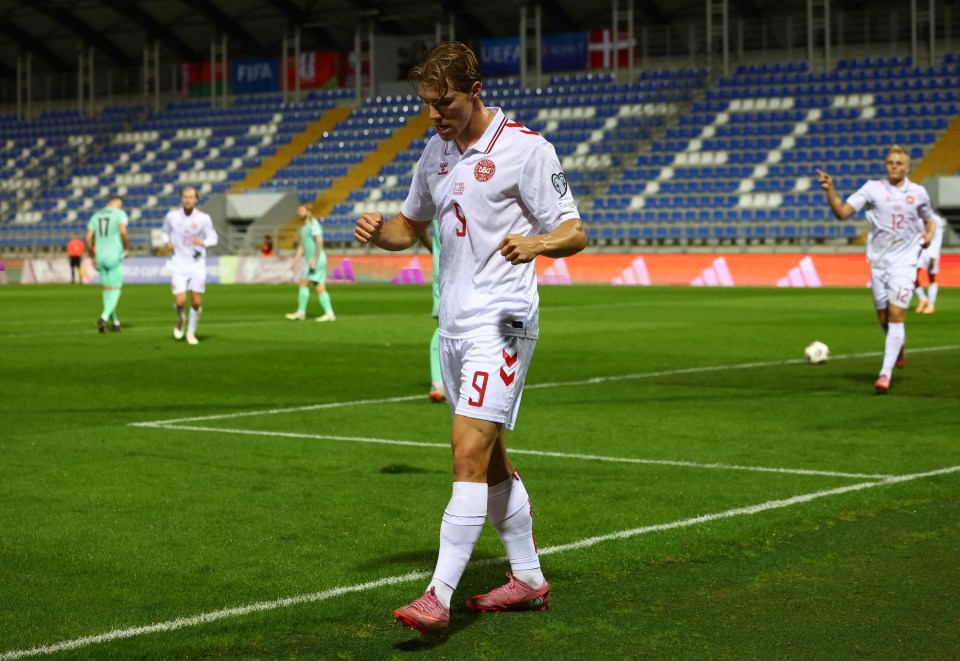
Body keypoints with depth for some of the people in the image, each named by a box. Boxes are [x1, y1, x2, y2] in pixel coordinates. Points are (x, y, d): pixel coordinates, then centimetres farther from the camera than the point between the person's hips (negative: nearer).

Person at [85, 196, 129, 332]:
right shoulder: (120, 214, -3)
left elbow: (89, 237, 5)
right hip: (115, 257, -5)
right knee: (116, 289, 1)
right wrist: (125, 248, -5)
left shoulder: (96, 215, 12)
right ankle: (104, 317, -20)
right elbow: (123, 231, -20)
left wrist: (92, 256, 14)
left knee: (107, 288, 15)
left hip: (100, 257, 5)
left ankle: (114, 322, 19)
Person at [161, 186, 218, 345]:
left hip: (197, 265, 0)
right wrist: (167, 242, -8)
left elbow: (213, 238, 0)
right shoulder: (172, 216, -3)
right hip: (178, 265, 0)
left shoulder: (203, 218, -7)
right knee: (180, 302, -10)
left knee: (196, 302, 0)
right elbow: (164, 232, 13)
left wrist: (203, 242, -21)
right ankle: (180, 319, 27)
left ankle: (191, 333, 22)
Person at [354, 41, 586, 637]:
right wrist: (377, 231, 1)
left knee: (470, 451, -15)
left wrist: (538, 241, -31)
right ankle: (529, 579, 25)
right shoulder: (436, 151, 12)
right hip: (455, 322, 8)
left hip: (501, 322, -8)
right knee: (490, 459, 13)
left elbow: (576, 233, -8)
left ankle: (440, 597, -17)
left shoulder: (526, 148, -9)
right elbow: (410, 227, 24)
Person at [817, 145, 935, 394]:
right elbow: (842, 212, -9)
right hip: (878, 261, 1)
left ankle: (886, 373, -13)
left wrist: (928, 235, 1)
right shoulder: (873, 188, -1)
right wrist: (830, 190, -24)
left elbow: (928, 220, 22)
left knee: (896, 315, -13)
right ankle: (900, 343, 44)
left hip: (904, 262, -1)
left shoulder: (918, 193, 3)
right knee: (884, 319, 9)